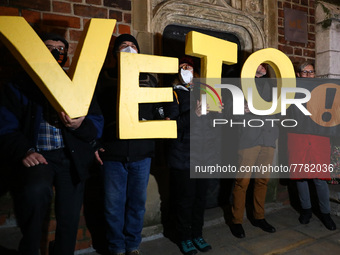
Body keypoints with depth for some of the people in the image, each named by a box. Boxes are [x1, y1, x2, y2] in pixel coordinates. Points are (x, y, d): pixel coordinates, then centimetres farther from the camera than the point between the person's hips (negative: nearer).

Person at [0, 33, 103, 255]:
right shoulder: (18, 87, 9)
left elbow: (98, 124, 5)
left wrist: (80, 125, -17)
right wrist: (24, 151, -17)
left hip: (72, 157, 2)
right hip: (37, 156, -2)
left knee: (69, 221, 3)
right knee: (36, 190, -31)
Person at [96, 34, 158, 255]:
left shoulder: (149, 79, 14)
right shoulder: (105, 78, 6)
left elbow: (159, 110, 15)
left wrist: (148, 122, -5)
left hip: (142, 152, 2)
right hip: (112, 151, -2)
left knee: (138, 201, 11)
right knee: (114, 203, 6)